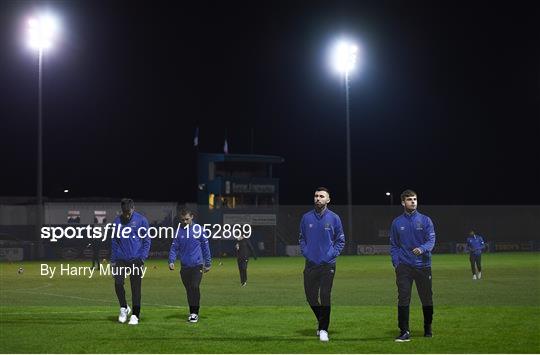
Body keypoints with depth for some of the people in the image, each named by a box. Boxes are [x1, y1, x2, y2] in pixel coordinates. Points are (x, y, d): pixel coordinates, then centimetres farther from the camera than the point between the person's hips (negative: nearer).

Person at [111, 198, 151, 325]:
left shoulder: (141, 220, -1)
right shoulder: (117, 221, 6)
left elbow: (147, 240, 1)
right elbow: (114, 242, 12)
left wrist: (143, 257, -8)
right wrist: (113, 260, 8)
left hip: (136, 259, -2)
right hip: (120, 259, 2)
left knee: (136, 287, -1)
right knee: (118, 283, -12)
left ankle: (135, 315, 8)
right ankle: (124, 308, 11)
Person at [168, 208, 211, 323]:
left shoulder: (198, 229, -1)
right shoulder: (179, 231, 4)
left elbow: (205, 246, 3)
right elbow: (174, 247, 3)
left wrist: (208, 263, 3)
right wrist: (171, 261, -12)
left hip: (197, 265, -3)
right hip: (184, 266, 3)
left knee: (195, 287, -14)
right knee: (189, 290, 9)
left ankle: (195, 312, -9)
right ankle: (192, 312, 19)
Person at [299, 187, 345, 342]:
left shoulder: (334, 218, 0)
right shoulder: (306, 218, 6)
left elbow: (340, 240, 7)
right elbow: (302, 238, 17)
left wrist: (333, 254, -4)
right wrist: (305, 252, 3)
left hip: (328, 264, -3)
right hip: (310, 263, 3)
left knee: (325, 296, -6)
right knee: (311, 296, 6)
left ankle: (323, 329, 2)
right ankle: (322, 321, 30)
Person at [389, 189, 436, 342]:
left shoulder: (425, 220, 3)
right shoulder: (397, 223, 8)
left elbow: (431, 240, -5)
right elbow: (393, 245, 11)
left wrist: (422, 249, -25)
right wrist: (396, 262, -2)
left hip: (423, 265, 0)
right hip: (404, 266, 0)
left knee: (427, 298, 8)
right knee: (403, 299, -7)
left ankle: (428, 328, 24)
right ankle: (404, 332, -6)